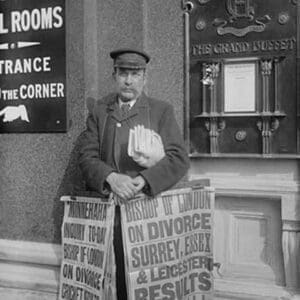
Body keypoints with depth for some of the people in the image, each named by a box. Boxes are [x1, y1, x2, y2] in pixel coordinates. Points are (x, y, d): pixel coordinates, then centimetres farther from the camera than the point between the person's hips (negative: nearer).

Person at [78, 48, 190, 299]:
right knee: (118, 279, -3)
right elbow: (87, 156, 4)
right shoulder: (99, 111, 13)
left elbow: (179, 158, -3)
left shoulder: (162, 111, 7)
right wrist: (111, 178, -16)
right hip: (109, 209, 2)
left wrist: (142, 181, -17)